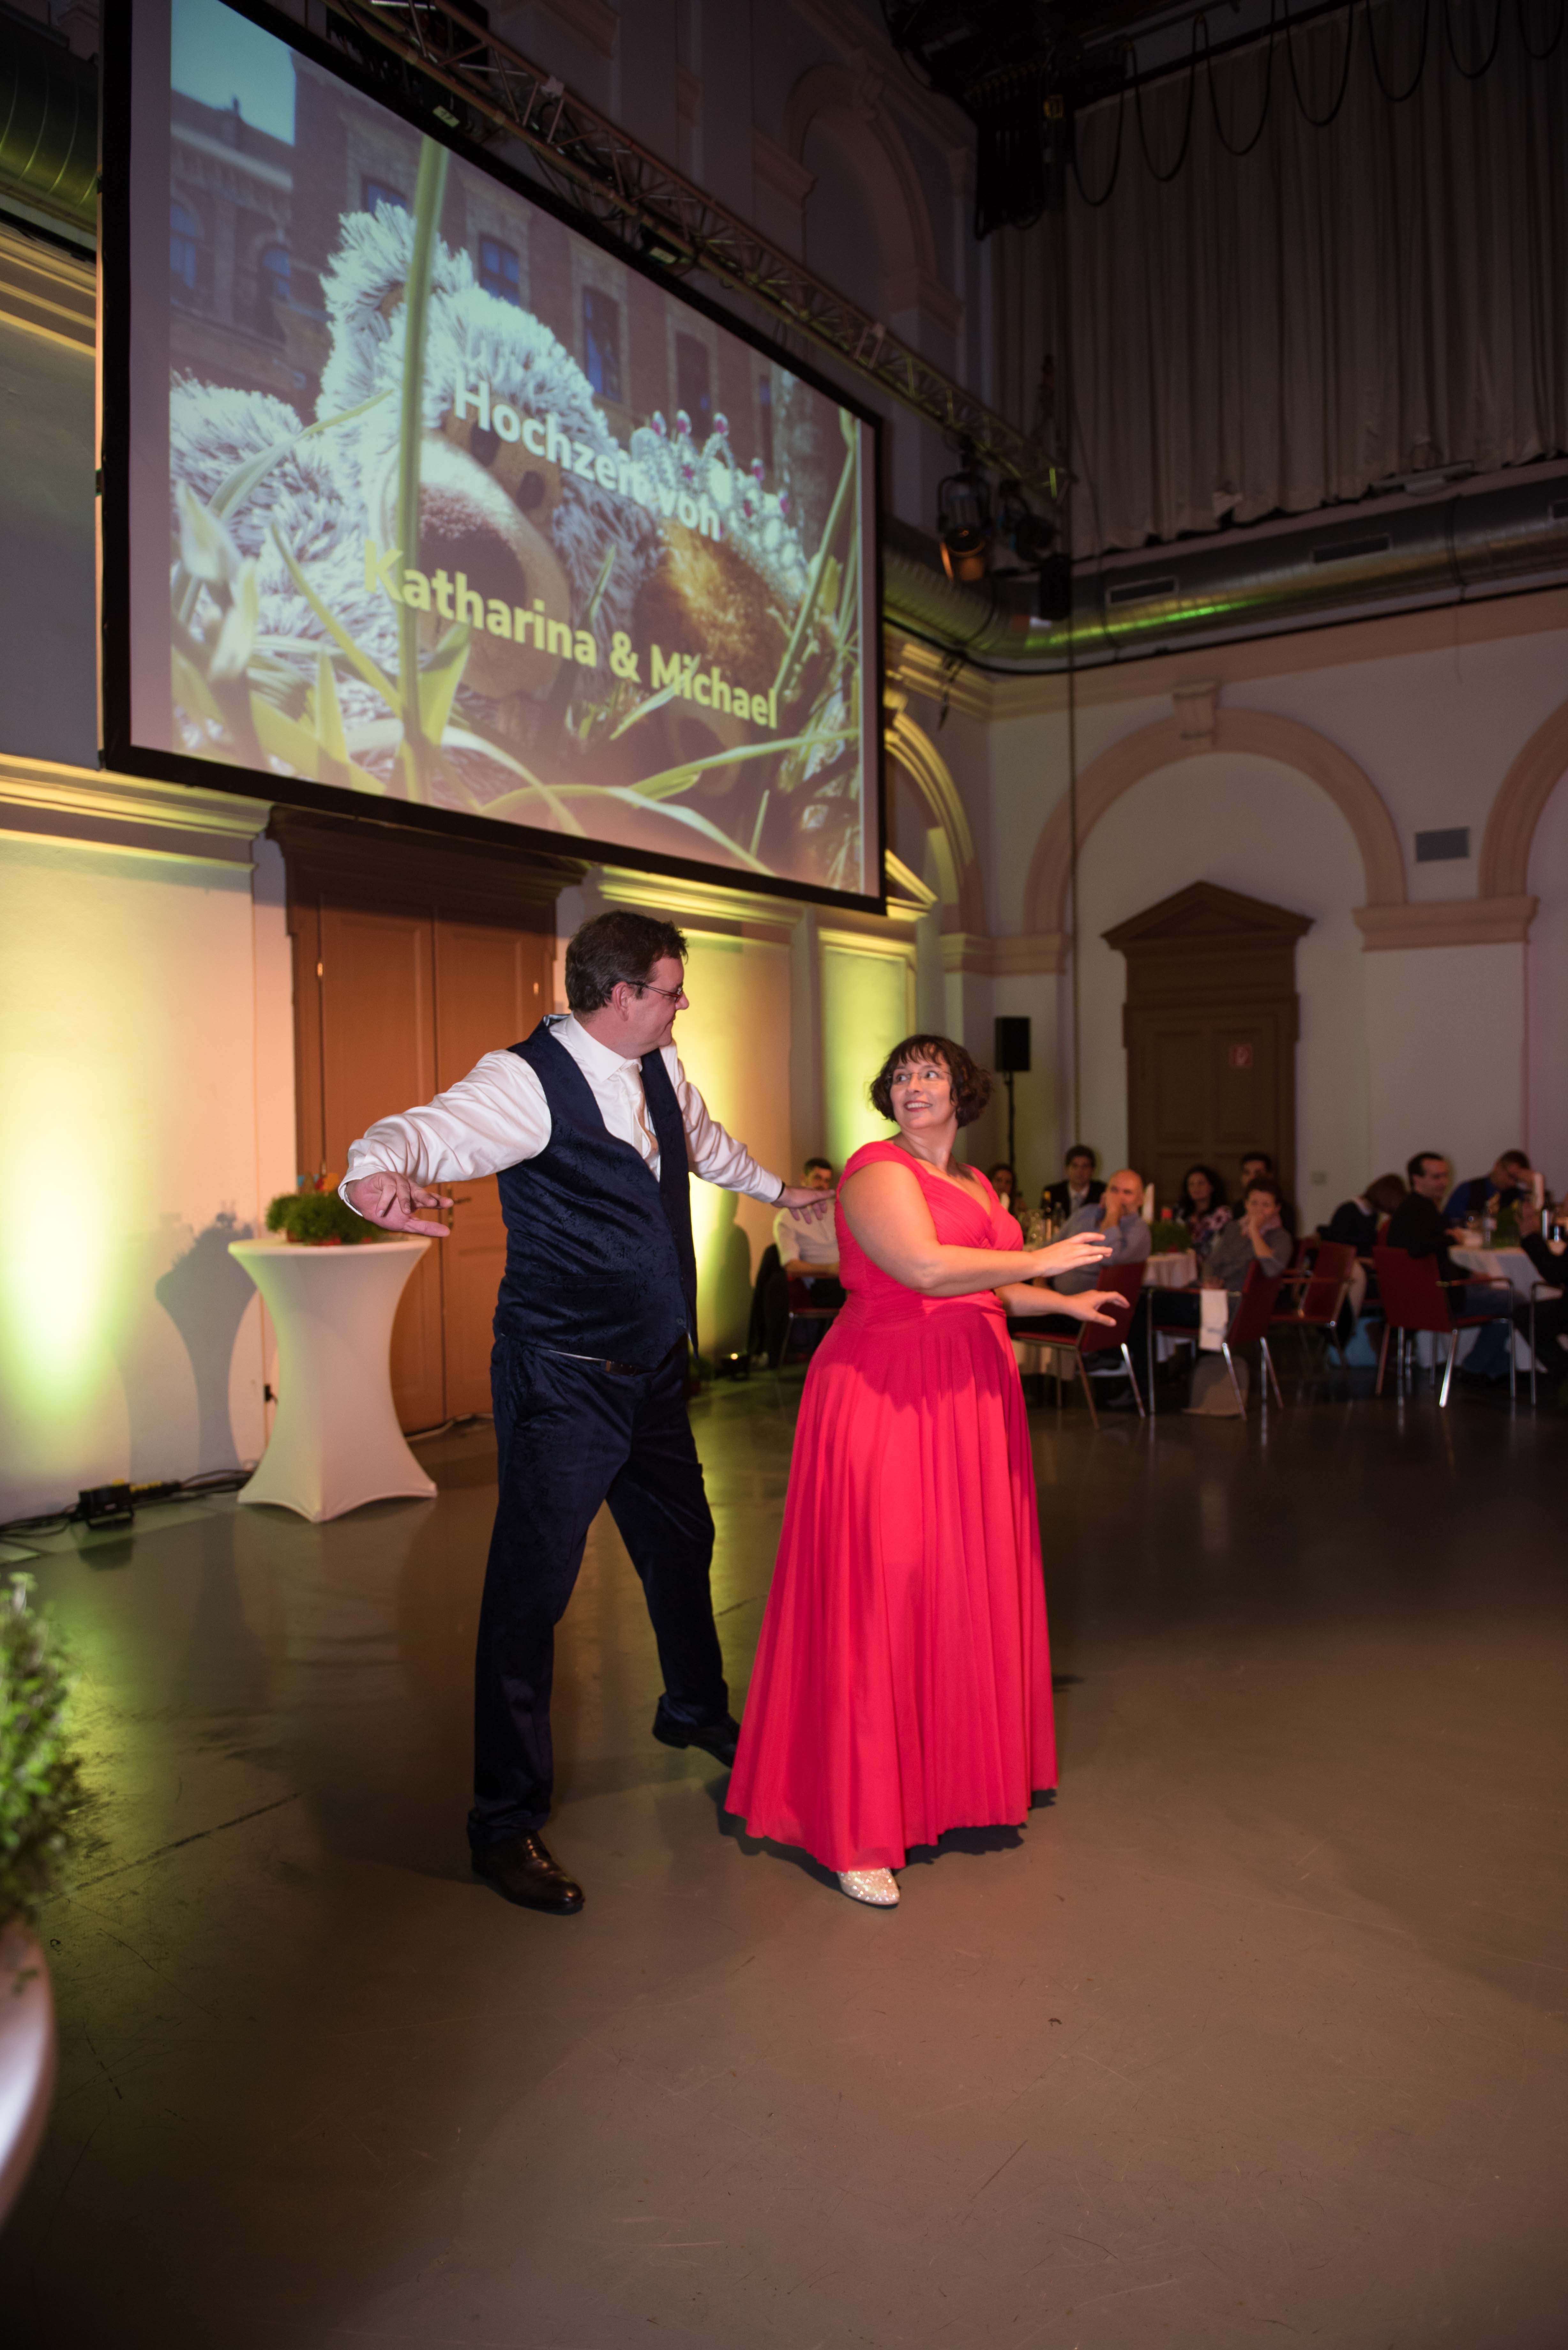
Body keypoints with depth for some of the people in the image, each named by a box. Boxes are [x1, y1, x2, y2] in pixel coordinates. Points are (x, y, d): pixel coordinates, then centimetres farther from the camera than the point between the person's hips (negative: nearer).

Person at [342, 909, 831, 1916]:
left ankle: (696, 1709, 50)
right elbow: (431, 1128, -37)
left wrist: (780, 1188, 42)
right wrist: (382, 1173, -60)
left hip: (653, 1370, 8)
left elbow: (706, 1143, 26)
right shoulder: (527, 1080, -19)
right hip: (562, 1379, -8)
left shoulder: (660, 1069, 5)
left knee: (682, 1542, 24)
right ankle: (507, 1821, 13)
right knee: (533, 1587, -3)